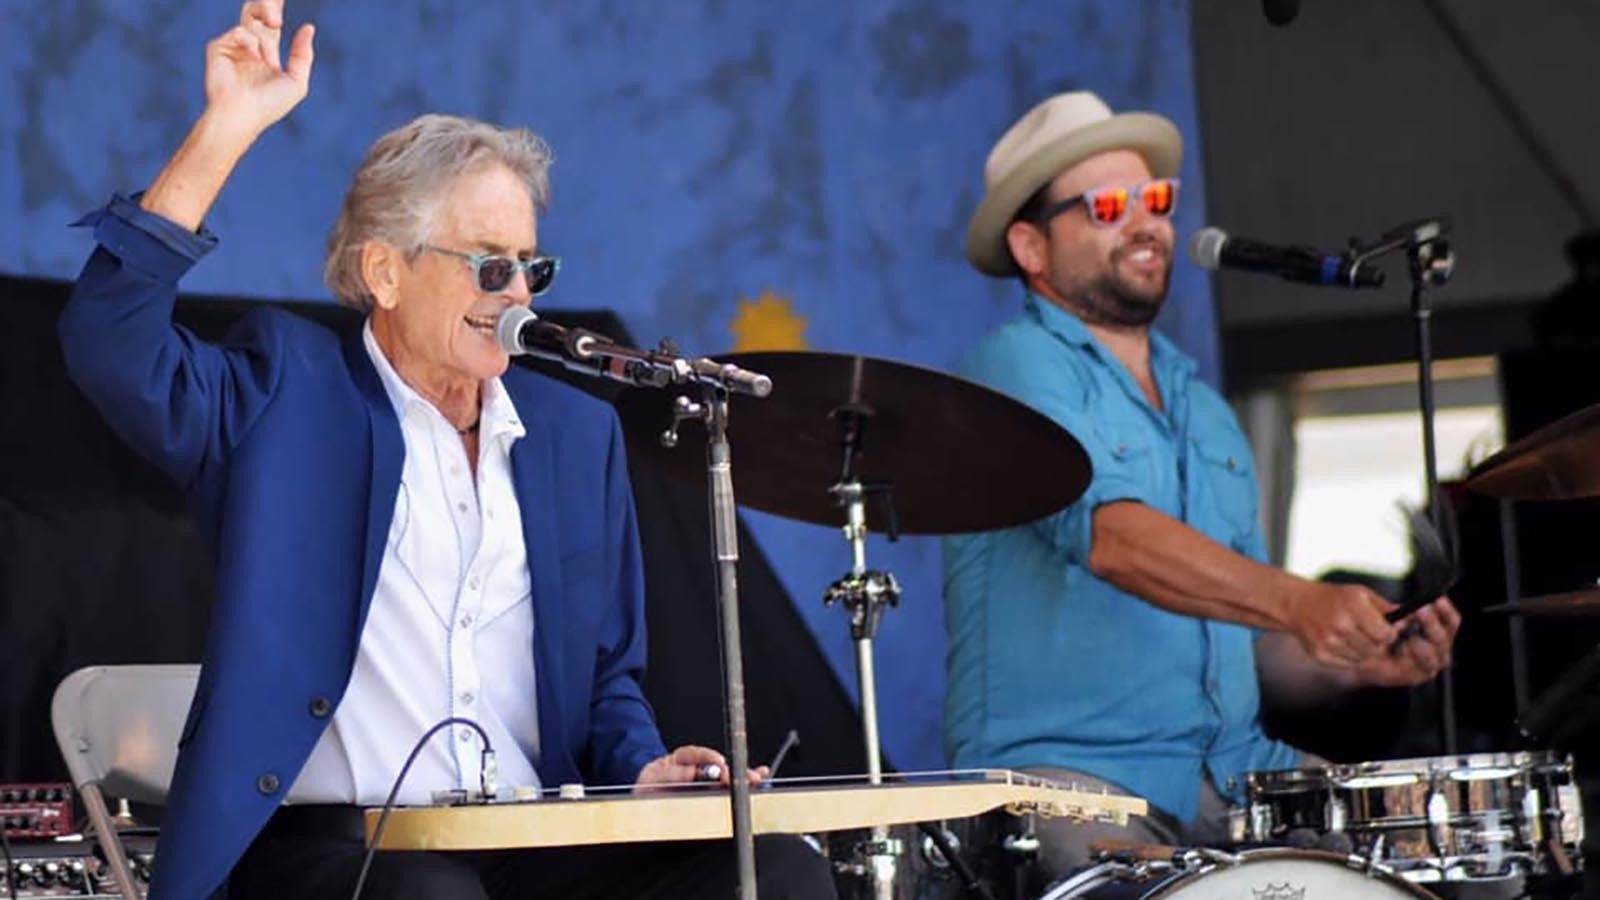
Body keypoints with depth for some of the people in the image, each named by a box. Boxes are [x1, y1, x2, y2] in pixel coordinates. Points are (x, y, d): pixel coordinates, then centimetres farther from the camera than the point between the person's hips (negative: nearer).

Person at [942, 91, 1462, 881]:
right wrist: (1300, 603, -35)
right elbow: (1110, 536, -22)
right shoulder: (1020, 368, -4)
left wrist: (1356, 661, 2)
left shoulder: (1203, 409, 21)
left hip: (1232, 776, 7)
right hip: (1066, 773, -7)